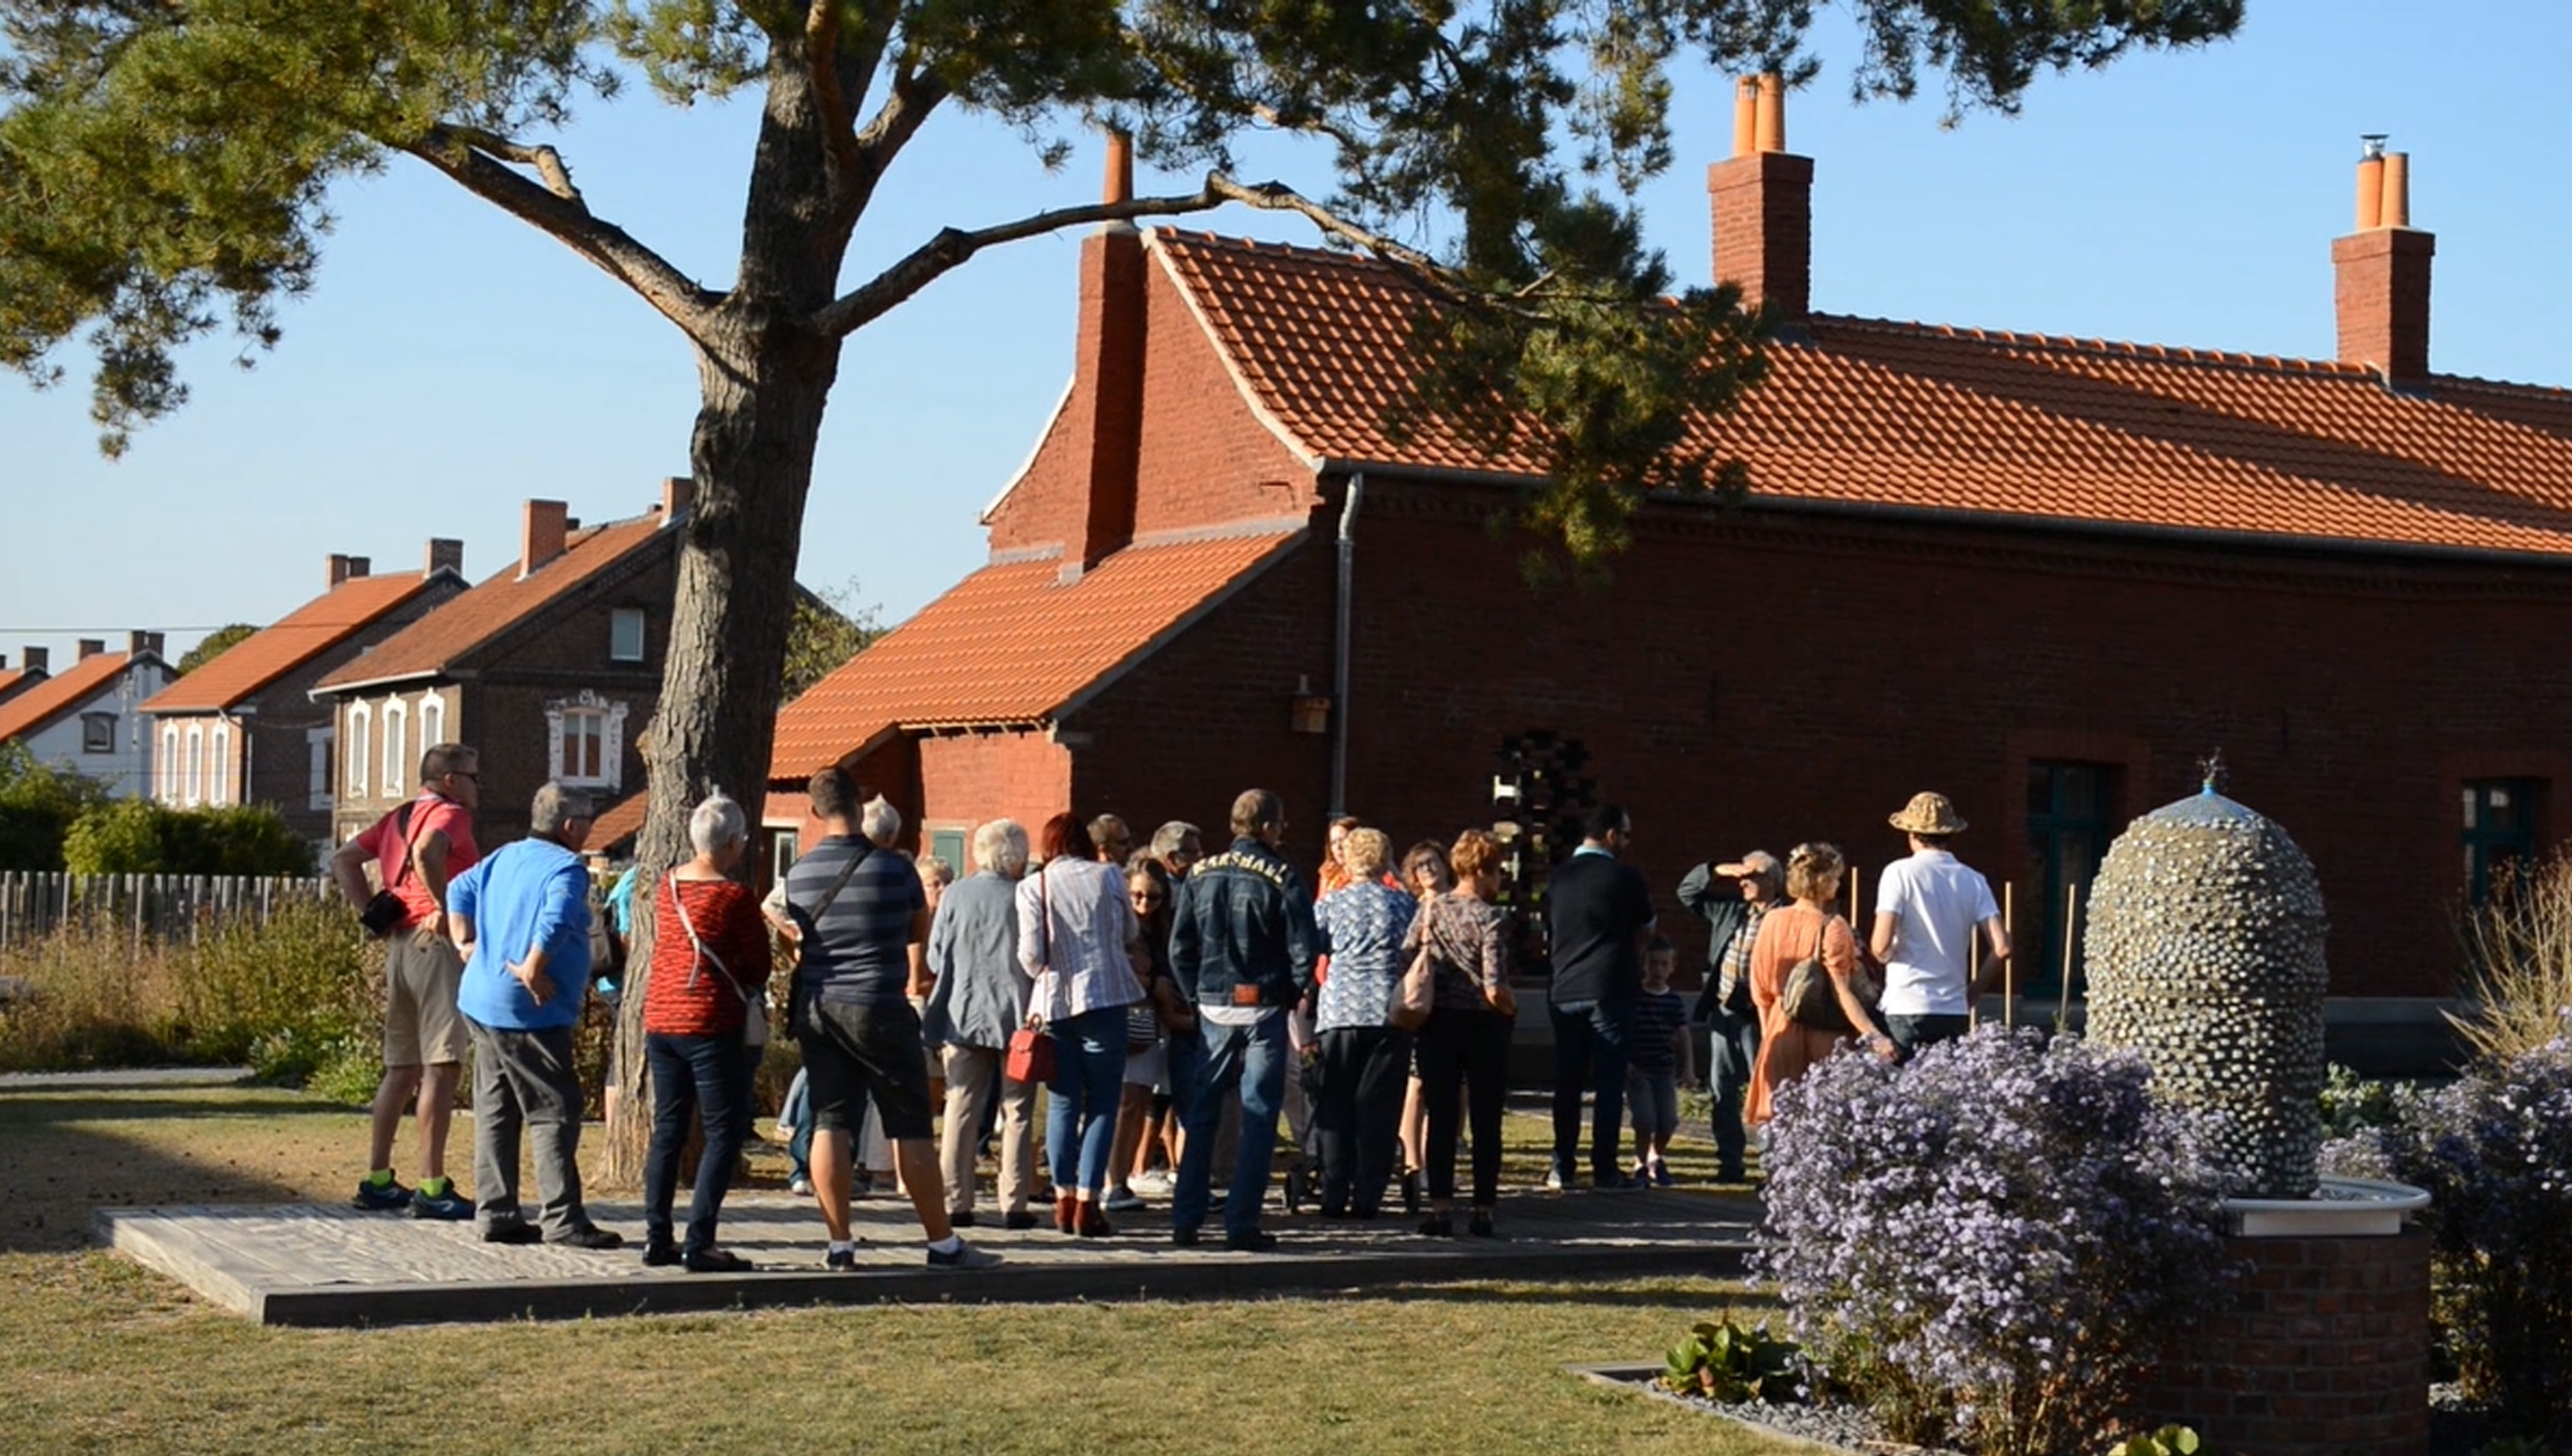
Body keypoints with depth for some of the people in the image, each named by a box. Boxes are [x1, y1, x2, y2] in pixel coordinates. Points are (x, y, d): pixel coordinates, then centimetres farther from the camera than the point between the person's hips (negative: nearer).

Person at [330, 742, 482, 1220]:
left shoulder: (397, 818, 20)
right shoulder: (448, 814, -5)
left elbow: (342, 862, 20)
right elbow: (426, 851, -27)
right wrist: (445, 907, -18)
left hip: (400, 945, 9)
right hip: (438, 944, -9)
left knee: (402, 1067, 14)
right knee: (442, 1067, -9)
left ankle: (377, 1180, 18)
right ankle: (431, 1188, -11)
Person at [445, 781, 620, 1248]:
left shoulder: (505, 857, 15)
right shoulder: (565, 868, -12)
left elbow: (459, 891, 21)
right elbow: (555, 922, -27)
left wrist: (464, 943, 14)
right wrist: (531, 972, -19)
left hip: (482, 1003, 9)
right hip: (528, 1013, -9)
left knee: (495, 1111, 12)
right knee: (555, 1112, -4)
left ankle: (497, 1214, 15)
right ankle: (562, 1219, -6)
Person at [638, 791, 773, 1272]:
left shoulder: (667, 886, 7)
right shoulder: (735, 896, -11)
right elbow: (759, 966, -4)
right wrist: (755, 1000, 16)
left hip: (660, 1019, 7)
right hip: (713, 1024, -7)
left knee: (667, 1128, 13)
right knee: (725, 1133, -1)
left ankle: (657, 1238, 13)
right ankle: (699, 1243, -8)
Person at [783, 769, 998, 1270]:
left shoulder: (798, 875, 2)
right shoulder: (892, 867, -7)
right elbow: (921, 931, 10)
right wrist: (913, 979, 29)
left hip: (816, 1008, 4)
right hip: (879, 1009, -4)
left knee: (829, 1125, 5)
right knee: (911, 1130, 2)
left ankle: (840, 1245, 4)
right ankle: (943, 1243, 7)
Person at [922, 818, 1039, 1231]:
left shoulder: (956, 895, -1)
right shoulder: (1025, 897, -9)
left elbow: (935, 958, 4)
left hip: (964, 1015, 2)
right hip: (1015, 1016, -2)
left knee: (961, 1111, 7)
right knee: (1017, 1113, 6)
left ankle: (955, 1203, 5)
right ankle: (1014, 1205, 3)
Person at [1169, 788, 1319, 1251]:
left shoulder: (1200, 874, 4)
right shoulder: (1281, 876, -8)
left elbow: (1180, 948, 4)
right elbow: (1303, 948, -9)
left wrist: (1198, 994, 14)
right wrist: (1295, 993, 7)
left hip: (1213, 1007, 4)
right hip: (1263, 1008, -4)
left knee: (1202, 1113, 11)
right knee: (1259, 1116, 2)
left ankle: (1186, 1220, 10)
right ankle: (1242, 1223, -1)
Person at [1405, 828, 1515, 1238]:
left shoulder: (1430, 909, 3)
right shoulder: (1491, 918, -11)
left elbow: (1404, 961, -1)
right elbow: (1495, 989, -18)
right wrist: (1512, 1007, 2)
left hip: (1438, 1024, 4)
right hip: (1483, 1025, -4)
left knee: (1441, 1119, 7)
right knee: (1486, 1123, 5)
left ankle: (1440, 1210, 3)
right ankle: (1483, 1212, 6)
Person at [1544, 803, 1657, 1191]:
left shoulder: (1558, 877, 8)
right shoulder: (1623, 877, -7)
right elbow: (1646, 928, 6)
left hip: (1563, 991, 5)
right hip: (1609, 990, -5)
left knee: (1567, 1082, 8)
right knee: (1609, 1082, -1)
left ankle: (1562, 1168, 8)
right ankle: (1604, 1168, -2)